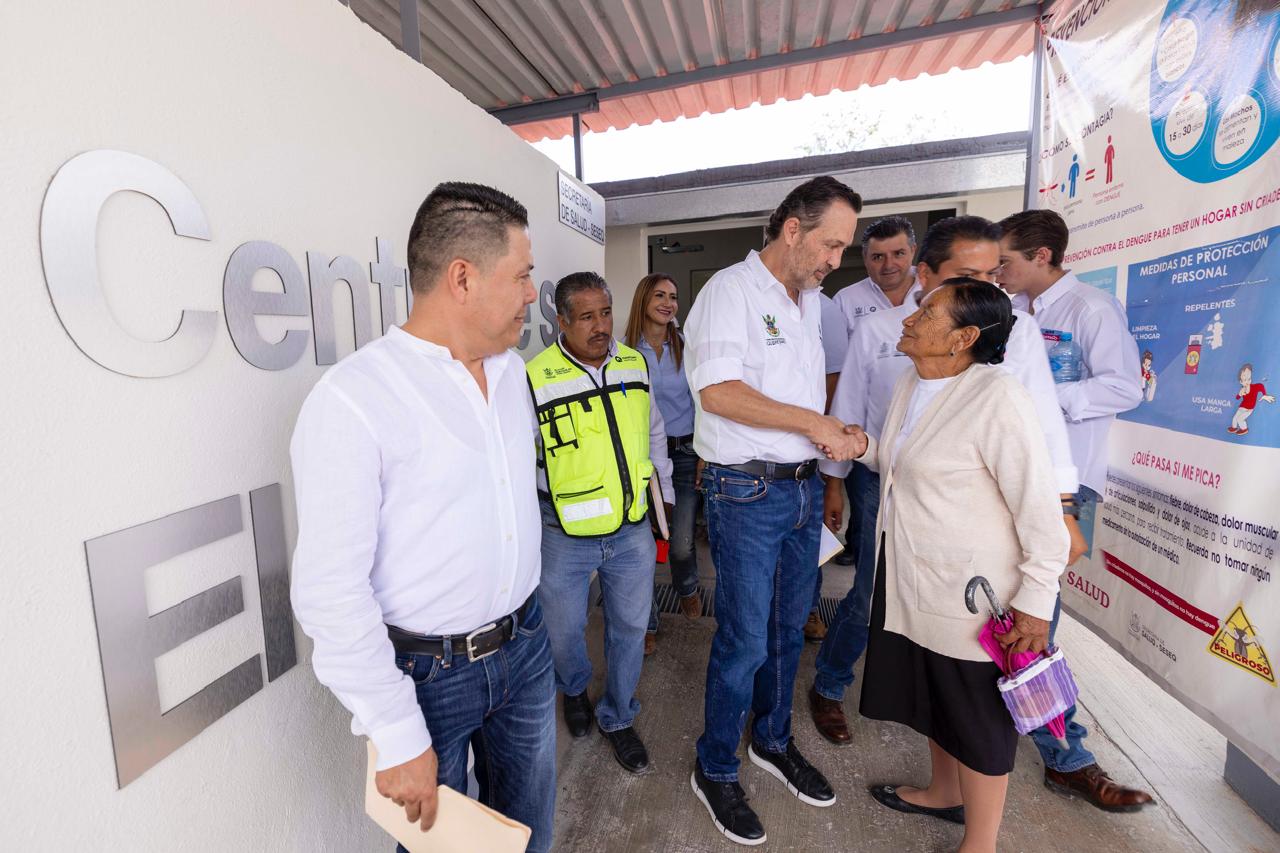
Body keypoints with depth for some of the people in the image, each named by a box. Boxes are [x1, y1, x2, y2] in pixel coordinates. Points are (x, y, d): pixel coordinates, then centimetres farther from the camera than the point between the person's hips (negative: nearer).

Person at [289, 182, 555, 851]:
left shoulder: (511, 370, 2)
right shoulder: (352, 397, -21)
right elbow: (330, 589, -21)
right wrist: (398, 739, -16)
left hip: (523, 648, 6)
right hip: (426, 672, -5)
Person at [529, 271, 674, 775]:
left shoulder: (635, 364, -1)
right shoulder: (534, 379, -15)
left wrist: (666, 497, 17)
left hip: (632, 530, 4)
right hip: (565, 539, -3)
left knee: (631, 626, 17)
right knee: (565, 629, 17)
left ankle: (617, 717, 43)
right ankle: (574, 691, 53)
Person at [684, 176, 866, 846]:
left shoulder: (812, 301, 14)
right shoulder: (730, 290, -11)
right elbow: (717, 391, -23)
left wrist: (834, 435, 9)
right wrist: (814, 423, -18)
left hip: (803, 485, 8)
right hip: (747, 490, -7)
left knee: (789, 628, 19)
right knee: (745, 640, 2)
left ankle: (773, 742, 42)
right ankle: (715, 772, 26)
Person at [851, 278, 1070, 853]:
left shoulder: (997, 399, -22)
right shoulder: (910, 384, 4)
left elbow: (1040, 510, -19)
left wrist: (1036, 603, -17)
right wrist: (863, 446, -2)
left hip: (972, 595, -8)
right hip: (910, 582, 8)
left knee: (976, 715, 12)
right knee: (931, 695, 25)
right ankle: (944, 793, 50)